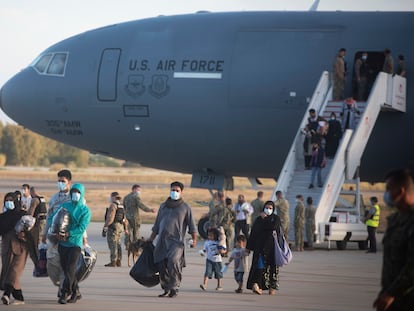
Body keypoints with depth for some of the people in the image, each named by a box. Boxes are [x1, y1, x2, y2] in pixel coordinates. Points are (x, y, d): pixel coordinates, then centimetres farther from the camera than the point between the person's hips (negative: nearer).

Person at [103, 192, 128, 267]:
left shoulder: (113, 205, -13)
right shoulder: (121, 207, 14)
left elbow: (110, 218, -21)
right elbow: (125, 220, 20)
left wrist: (105, 227, -20)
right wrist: (126, 229, 30)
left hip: (113, 227, -9)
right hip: (120, 227, 9)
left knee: (112, 245, -7)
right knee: (118, 245, 11)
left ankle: (113, 262, -9)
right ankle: (118, 262, 11)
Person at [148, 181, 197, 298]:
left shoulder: (185, 208, 8)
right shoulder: (163, 206, 20)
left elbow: (192, 226, 4)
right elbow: (157, 225, 25)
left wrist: (194, 239, -8)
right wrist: (151, 239, 21)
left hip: (176, 241, -5)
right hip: (162, 241, 5)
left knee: (173, 261, -25)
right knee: (162, 266, 2)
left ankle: (174, 288, -17)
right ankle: (166, 289, 14)